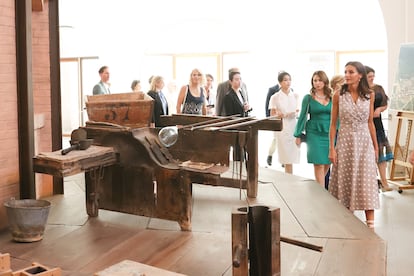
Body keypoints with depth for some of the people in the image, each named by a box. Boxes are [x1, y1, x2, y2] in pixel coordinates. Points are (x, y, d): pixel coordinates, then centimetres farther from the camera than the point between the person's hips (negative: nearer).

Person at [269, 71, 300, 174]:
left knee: (292, 157, 2)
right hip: (282, 128, -3)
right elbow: (272, 115, 3)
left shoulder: (295, 95, 9)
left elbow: (299, 112, 17)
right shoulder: (275, 97, 1)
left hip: (294, 127, 3)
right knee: (287, 159, -5)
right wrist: (279, 115, -18)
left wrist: (296, 113, -5)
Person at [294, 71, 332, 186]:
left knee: (327, 164, 6)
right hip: (314, 134, -3)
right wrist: (298, 135, 2)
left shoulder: (332, 98, 7)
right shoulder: (308, 98, 0)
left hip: (330, 133, 3)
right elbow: (302, 117, 3)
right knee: (319, 164, -6)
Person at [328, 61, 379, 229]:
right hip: (345, 141, -1)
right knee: (345, 180, 6)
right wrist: (331, 148, -4)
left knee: (366, 181, -1)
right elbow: (333, 123, 0)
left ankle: (370, 223, 2)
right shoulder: (339, 95, -3)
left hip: (364, 141, 1)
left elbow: (370, 122, 9)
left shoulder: (369, 95, 2)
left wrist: (375, 146, 11)